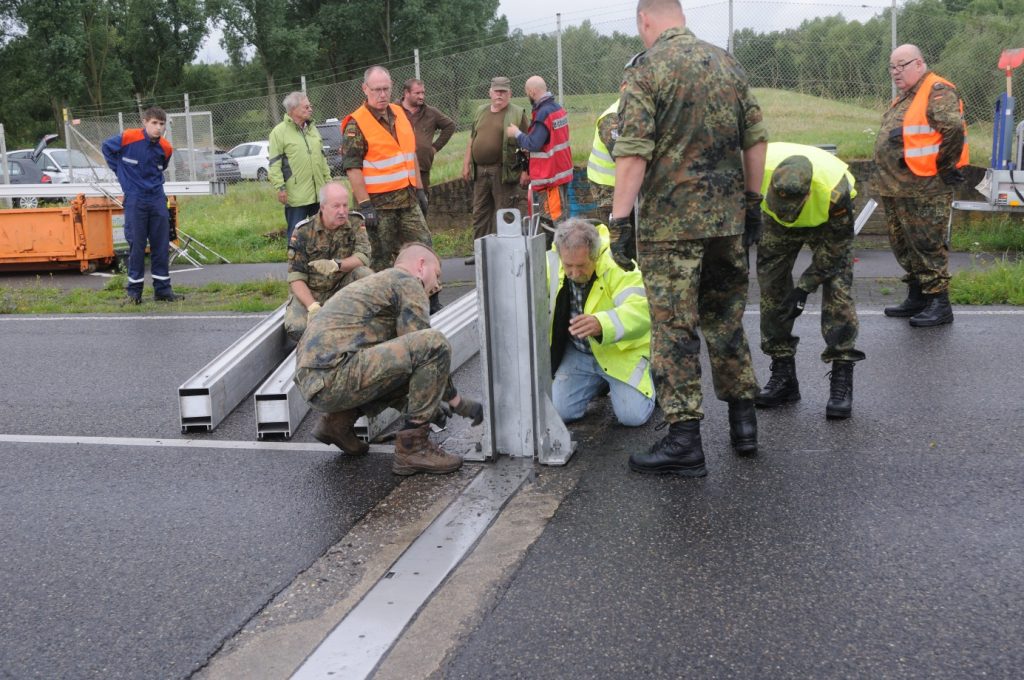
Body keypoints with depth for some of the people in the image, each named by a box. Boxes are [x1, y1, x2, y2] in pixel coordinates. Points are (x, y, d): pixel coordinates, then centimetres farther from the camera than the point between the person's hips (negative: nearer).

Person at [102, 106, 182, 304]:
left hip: (157, 199, 4)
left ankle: (163, 289, 14)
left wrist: (154, 181, 12)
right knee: (137, 246, 0)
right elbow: (107, 148, 8)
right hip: (134, 200, -3)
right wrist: (120, 170, 4)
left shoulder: (165, 148, 0)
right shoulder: (128, 138, -11)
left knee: (162, 245, 5)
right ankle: (133, 291, 10)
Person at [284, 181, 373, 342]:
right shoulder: (304, 231, -11)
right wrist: (313, 307, -30)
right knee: (296, 328, -29)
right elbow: (295, 277, -14)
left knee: (365, 274, -27)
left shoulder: (355, 223, -5)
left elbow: (363, 257, -17)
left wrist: (336, 264, -37)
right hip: (309, 293, -2)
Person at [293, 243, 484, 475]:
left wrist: (429, 404, 36)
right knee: (435, 343, -14)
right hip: (334, 375, -10)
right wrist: (456, 401, 5)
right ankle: (412, 447, -10)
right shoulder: (408, 282, 3)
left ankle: (339, 420, 14)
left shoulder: (374, 282, 32)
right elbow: (426, 350, -5)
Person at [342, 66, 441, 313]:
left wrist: (419, 189, 16)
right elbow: (352, 167, -14)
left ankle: (431, 302, 9)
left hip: (407, 199, 6)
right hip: (378, 202, -6)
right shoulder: (356, 125, -9)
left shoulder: (399, 114, 12)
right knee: (382, 257, 1)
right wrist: (365, 206, -19)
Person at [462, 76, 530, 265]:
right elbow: (472, 139, 20)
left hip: (504, 172, -6)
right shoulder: (480, 111, 16)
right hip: (480, 171, 6)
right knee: (480, 213, 10)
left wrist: (526, 170, -11)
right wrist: (466, 164, 16)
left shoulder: (517, 114, -3)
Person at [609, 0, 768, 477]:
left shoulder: (646, 70, -8)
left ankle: (683, 441, 2)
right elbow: (756, 141, 12)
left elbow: (633, 154, -16)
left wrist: (619, 220, -14)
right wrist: (752, 202, 19)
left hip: (670, 222, -6)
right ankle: (743, 421, 24)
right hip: (728, 218, 6)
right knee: (726, 319, 17)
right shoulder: (727, 64, 11)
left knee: (673, 329, 0)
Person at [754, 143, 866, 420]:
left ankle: (842, 381, -11)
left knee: (837, 290, -15)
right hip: (777, 225, 3)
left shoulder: (834, 190, -41)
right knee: (771, 287, -1)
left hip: (828, 222, -3)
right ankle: (783, 375, 8)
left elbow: (836, 246, -23)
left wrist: (804, 287, -22)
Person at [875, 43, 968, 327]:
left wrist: (945, 167, -16)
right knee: (904, 245, 16)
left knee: (928, 246, -6)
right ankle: (916, 298, 27)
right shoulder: (905, 97, 19)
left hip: (924, 189, -10)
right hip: (896, 188, 10)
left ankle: (939, 304, 2)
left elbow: (954, 128, -24)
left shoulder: (937, 92, -12)